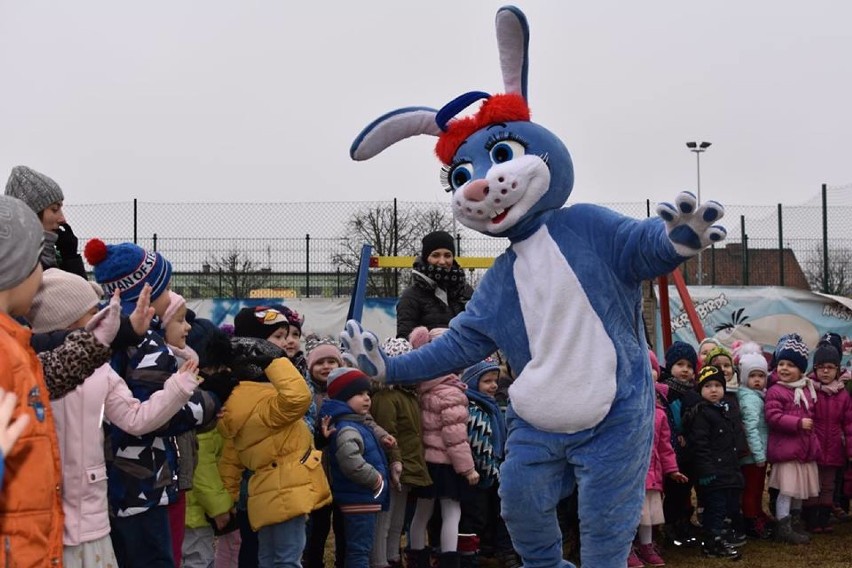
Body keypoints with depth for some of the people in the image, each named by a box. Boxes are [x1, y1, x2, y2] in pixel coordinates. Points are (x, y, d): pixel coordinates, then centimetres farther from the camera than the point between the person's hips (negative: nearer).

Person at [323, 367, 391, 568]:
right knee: (359, 550, -9)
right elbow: (352, 463, -34)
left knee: (356, 550, 17)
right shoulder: (347, 429, -19)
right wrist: (377, 480, -21)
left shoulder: (357, 425, 14)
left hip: (363, 498, 11)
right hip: (359, 499, -11)